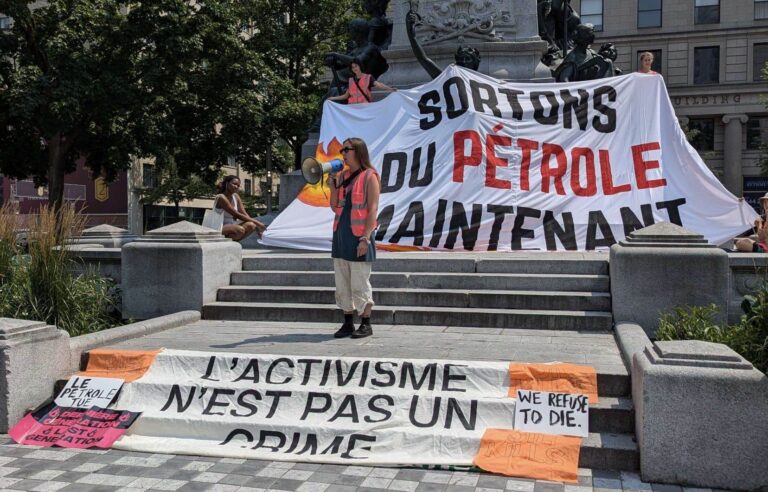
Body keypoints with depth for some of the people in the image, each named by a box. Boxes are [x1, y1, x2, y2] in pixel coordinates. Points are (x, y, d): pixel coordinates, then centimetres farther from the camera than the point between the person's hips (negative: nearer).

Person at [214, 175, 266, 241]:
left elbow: (244, 214, 5)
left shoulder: (236, 197, 9)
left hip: (230, 226, 7)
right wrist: (256, 222, -21)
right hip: (218, 229, -7)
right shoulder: (221, 197, -15)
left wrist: (256, 226, -9)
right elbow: (237, 215, -19)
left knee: (251, 225, -21)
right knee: (240, 230, -36)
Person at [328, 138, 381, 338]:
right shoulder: (342, 176, 13)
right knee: (342, 283, 9)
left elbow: (373, 209, -11)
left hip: (358, 236, -7)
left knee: (360, 283, -3)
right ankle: (348, 323, 16)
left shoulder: (369, 176, -5)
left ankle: (366, 324, 7)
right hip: (341, 234, 7)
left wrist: (365, 238, -18)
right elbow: (335, 207, 14)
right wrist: (333, 187, -2)